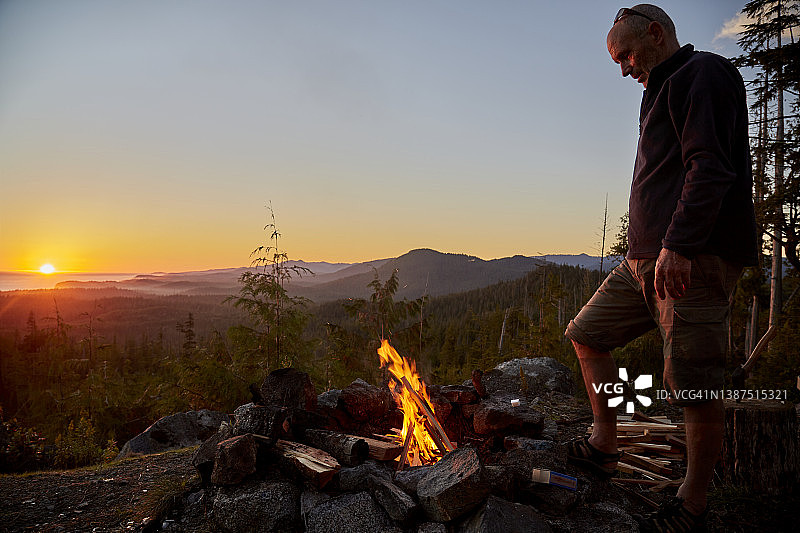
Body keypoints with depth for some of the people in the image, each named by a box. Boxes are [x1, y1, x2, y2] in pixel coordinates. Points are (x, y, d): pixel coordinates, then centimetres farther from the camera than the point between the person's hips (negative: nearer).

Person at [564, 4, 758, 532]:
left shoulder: (703, 73, -3)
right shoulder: (666, 91, 26)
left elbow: (712, 167, -17)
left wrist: (678, 244, -25)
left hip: (694, 258, -10)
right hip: (648, 259, 10)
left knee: (697, 389, -3)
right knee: (588, 333, 11)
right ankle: (604, 445, 21)